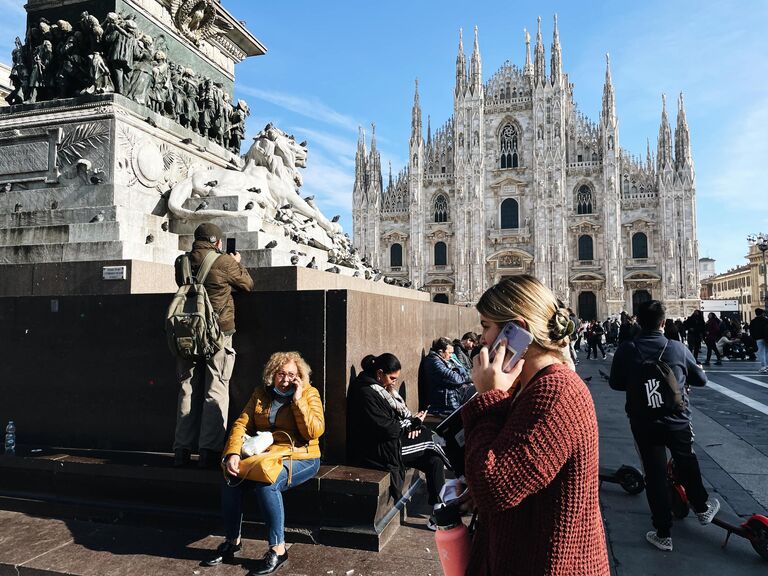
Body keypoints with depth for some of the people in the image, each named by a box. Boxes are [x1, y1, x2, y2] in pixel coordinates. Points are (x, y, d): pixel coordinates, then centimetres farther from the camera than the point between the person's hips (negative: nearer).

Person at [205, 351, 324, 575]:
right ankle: (232, 542, 0)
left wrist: (298, 400, -18)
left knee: (266, 482, -31)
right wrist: (233, 453, -16)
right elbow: (242, 424, 1)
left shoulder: (309, 394, -4)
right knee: (231, 478, -19)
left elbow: (314, 432, -15)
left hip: (299, 459, -5)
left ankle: (277, 549, -18)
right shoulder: (261, 393, 9)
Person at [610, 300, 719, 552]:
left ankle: (663, 533, 17)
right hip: (678, 420, 1)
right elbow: (700, 380, 2)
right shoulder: (678, 348, -11)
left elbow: (615, 383, -1)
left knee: (654, 474, 9)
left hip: (643, 424, -1)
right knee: (687, 464, 25)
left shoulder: (626, 350, -13)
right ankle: (702, 508, 48)